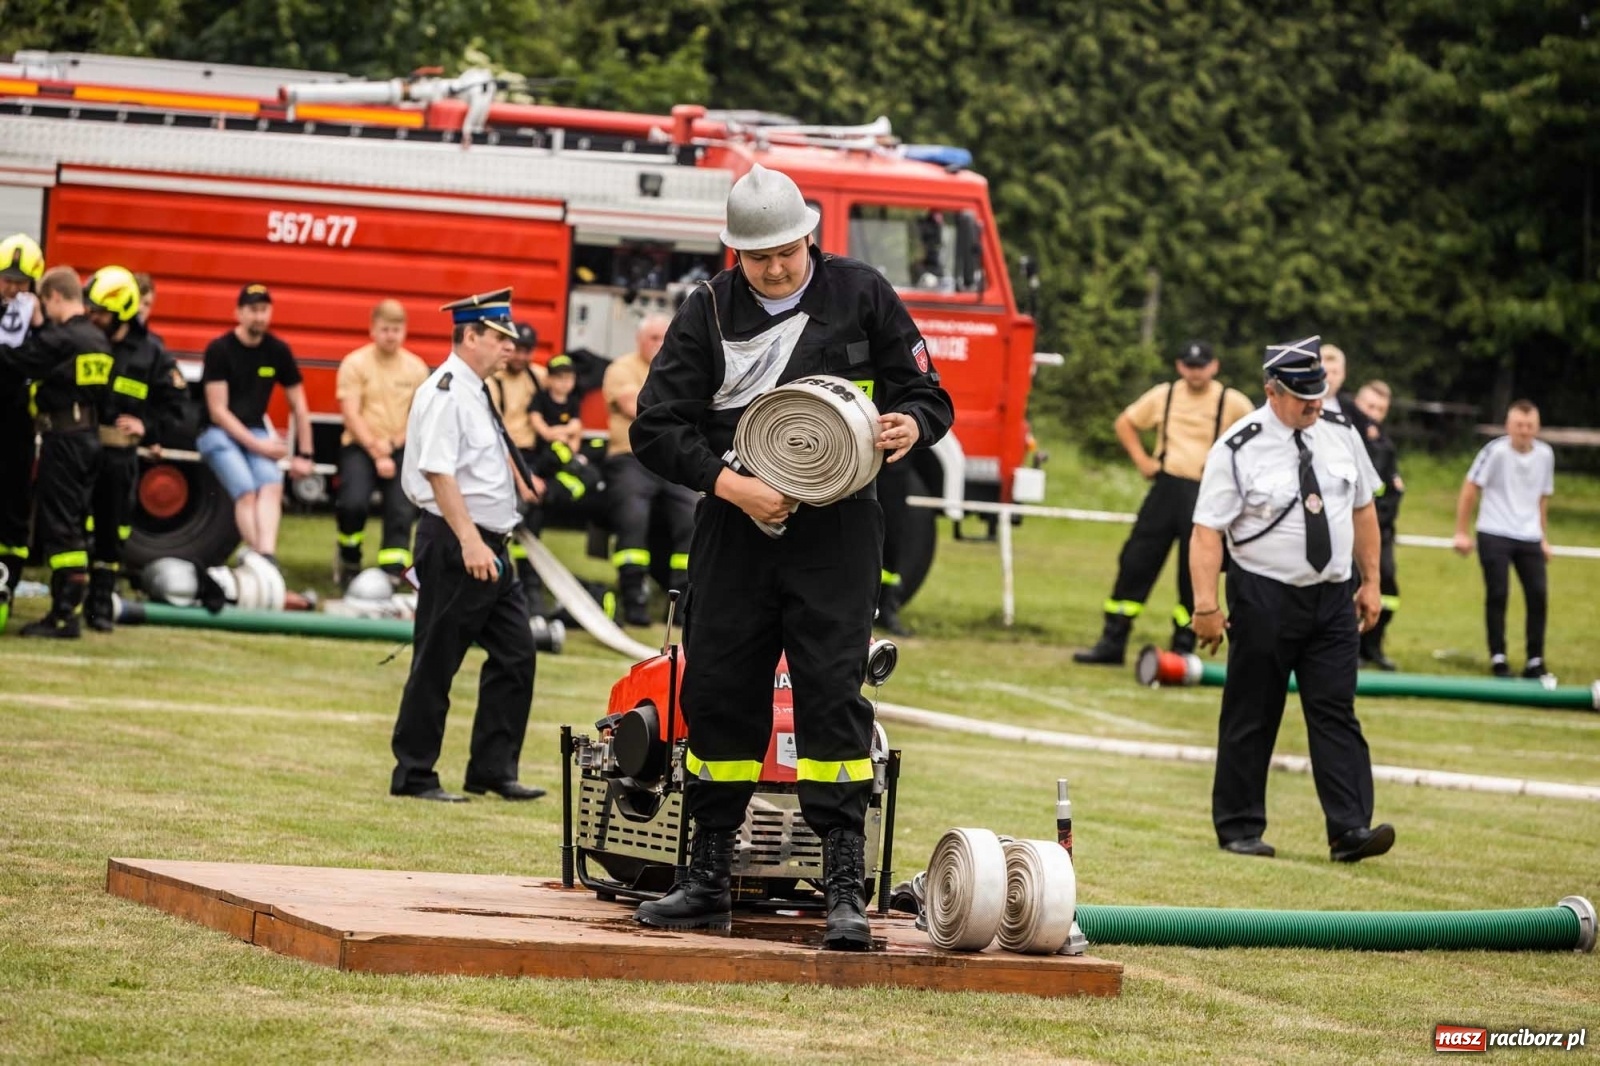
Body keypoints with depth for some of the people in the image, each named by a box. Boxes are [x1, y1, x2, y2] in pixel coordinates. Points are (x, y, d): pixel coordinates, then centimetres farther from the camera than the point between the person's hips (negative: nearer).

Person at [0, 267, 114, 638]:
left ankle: (64, 615, -8)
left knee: (58, 526, -6)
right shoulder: (98, 341, 11)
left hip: (63, 437, -9)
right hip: (90, 437, 9)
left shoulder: (59, 338, -15)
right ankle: (73, 606, 17)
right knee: (73, 525, 14)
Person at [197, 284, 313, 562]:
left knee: (272, 485, -26)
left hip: (255, 432, 3)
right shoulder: (220, 350, -8)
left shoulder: (278, 351, 5)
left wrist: (304, 455, 9)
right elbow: (218, 412, -11)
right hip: (218, 433, -3)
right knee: (246, 492, -27)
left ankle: (267, 559, -41)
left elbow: (299, 407, 14)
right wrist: (256, 444, -16)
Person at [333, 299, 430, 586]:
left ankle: (392, 573, -8)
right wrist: (376, 452, -15)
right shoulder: (355, 363, -4)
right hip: (359, 447, -3)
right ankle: (349, 562, 4)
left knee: (402, 511, -13)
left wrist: (393, 444, -9)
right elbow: (351, 414, -9)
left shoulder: (416, 368, 4)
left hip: (399, 449, 3)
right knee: (353, 502, -23)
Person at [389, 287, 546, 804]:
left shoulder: (478, 393, 15)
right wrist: (470, 542, -28)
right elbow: (438, 472, -23)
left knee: (515, 653, 9)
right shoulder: (445, 393, -15)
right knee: (436, 664, -3)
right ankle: (413, 776, 4)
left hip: (490, 547, 10)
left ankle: (494, 769, 15)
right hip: (455, 547, -10)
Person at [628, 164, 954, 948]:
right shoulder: (708, 312, 3)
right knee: (717, 692, 5)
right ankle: (708, 882, 17)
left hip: (835, 530, -2)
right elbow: (656, 428, 1)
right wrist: (730, 485, -13)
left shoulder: (861, 296, 2)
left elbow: (927, 395, 9)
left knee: (832, 695, -10)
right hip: (736, 527, 2)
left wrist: (910, 426, -15)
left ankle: (846, 891, -11)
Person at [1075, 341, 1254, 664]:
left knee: (1195, 572, 1)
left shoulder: (1232, 403, -3)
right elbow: (1126, 422, 18)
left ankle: (1184, 646, 12)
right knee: (1136, 561, -1)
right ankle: (1112, 643, 3)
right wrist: (1141, 459, 7)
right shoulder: (1164, 396, 6)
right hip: (1166, 488, 3)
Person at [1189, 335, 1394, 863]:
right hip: (1264, 597, -4)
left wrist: (1371, 581, 12)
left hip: (1333, 597, 4)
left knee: (1336, 711, -2)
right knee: (1251, 716, 3)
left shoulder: (1340, 433, 5)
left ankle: (1350, 829, -7)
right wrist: (1206, 604, -22)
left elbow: (1362, 508, 15)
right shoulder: (1237, 450, -11)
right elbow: (1208, 530, -14)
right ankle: (1239, 828, 13)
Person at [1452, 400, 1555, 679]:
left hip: (1530, 538, 4)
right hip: (1494, 535, -4)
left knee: (1539, 596, -4)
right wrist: (1461, 532, -7)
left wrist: (1544, 538, 17)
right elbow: (1470, 489, -5)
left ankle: (1535, 661, 5)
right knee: (1497, 595, -7)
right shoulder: (1496, 451, -10)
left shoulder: (1545, 455, 4)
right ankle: (1498, 658, 3)